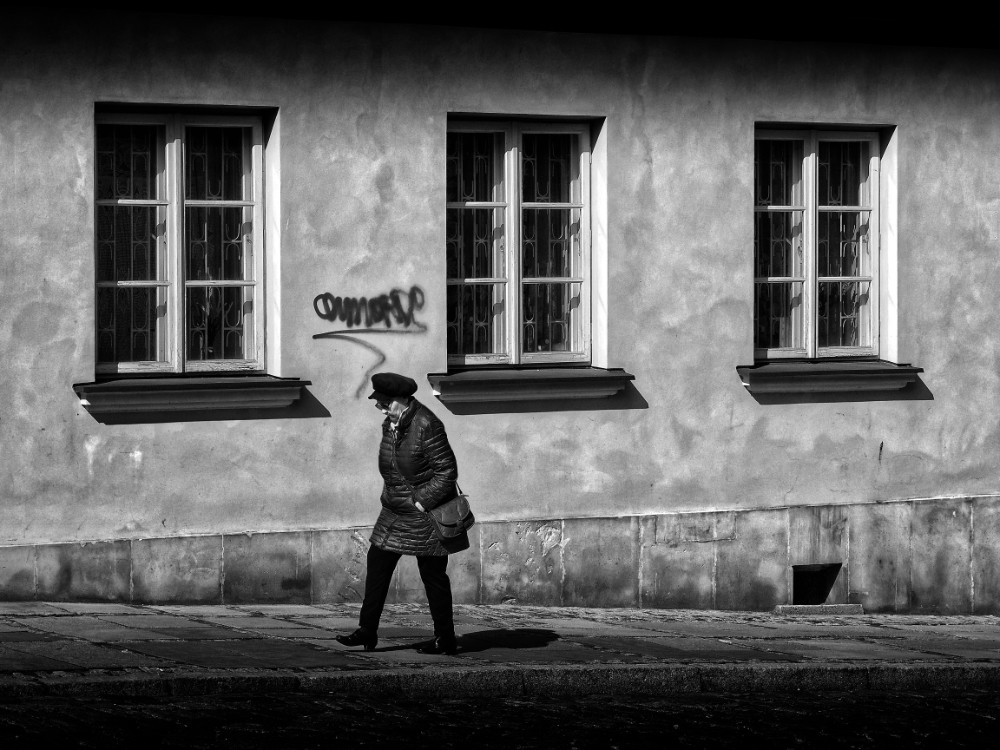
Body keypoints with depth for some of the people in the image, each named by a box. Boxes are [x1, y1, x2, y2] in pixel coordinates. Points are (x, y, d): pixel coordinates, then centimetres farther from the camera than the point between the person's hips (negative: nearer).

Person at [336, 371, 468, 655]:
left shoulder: (426, 426, -21)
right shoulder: (391, 423, 5)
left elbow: (447, 470, -18)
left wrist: (422, 501, -19)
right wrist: (391, 495, 14)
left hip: (425, 515, -9)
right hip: (396, 512, 9)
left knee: (433, 574, 0)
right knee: (377, 565, 5)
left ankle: (446, 638, 10)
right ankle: (367, 632, 9)